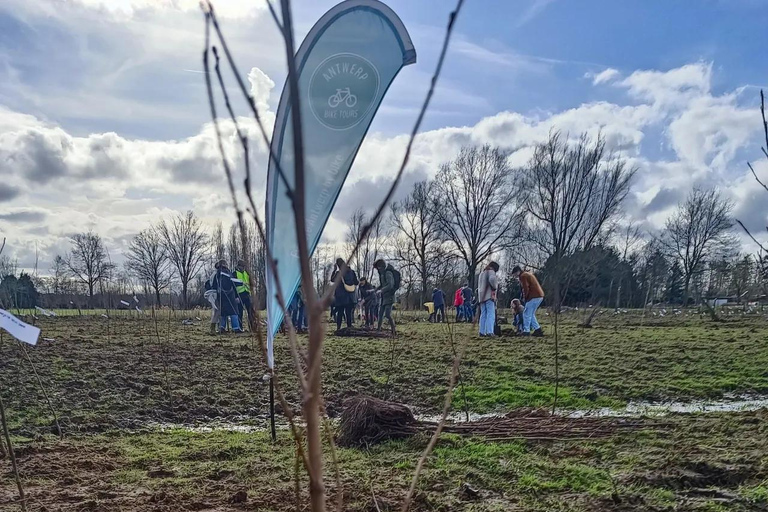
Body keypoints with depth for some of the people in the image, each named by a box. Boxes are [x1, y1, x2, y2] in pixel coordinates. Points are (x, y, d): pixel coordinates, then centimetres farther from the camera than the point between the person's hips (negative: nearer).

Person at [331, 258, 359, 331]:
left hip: (340, 296, -2)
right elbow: (356, 282, 5)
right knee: (349, 313, 6)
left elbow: (332, 279, 7)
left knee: (339, 312, 3)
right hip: (349, 297, 2)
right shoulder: (351, 272, 2)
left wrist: (335, 270, 6)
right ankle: (349, 327, 2)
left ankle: (338, 327, -2)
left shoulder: (338, 273, -9)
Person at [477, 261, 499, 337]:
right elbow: (492, 279, -24)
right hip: (489, 296, -8)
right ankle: (489, 332, -18)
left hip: (481, 296, 8)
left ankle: (482, 332, 8)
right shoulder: (491, 271, -3)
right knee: (491, 314, -10)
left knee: (483, 314, 10)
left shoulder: (482, 273, 24)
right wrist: (494, 288, -9)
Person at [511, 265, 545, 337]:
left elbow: (526, 288, -16)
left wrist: (525, 297, -1)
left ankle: (526, 331, -3)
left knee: (526, 313, -4)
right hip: (540, 296, 10)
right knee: (531, 314, 16)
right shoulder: (528, 274, 24)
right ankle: (538, 329, 12)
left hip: (534, 297, -10)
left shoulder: (522, 276, -6)